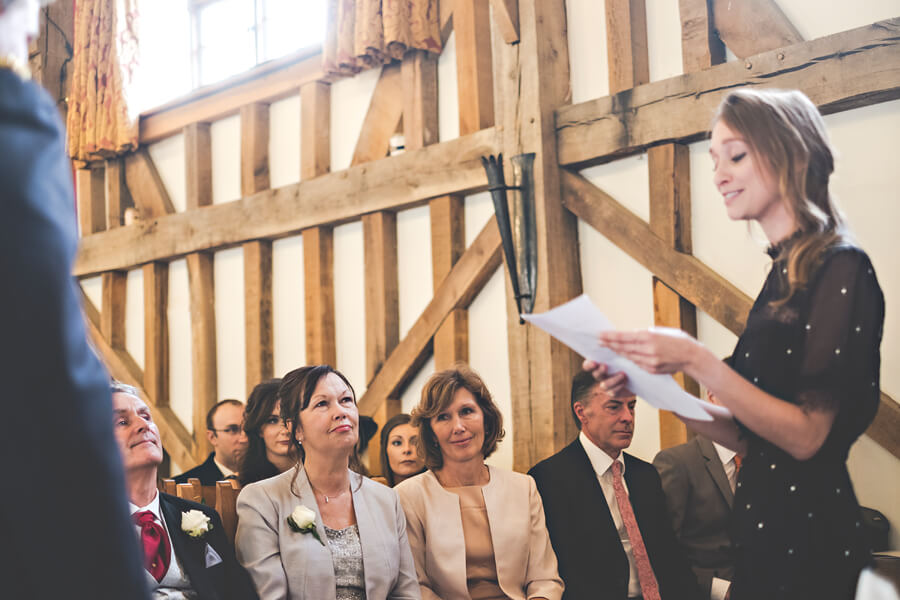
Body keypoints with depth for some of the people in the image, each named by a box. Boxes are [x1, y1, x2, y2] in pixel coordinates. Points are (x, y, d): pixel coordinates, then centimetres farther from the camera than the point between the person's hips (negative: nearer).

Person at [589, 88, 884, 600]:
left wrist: (696, 360, -20)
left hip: (811, 543, -8)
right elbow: (748, 437, 10)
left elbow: (807, 435, -17)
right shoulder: (782, 275, 10)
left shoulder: (841, 268, -12)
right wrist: (653, 380, 0)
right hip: (764, 537, 8)